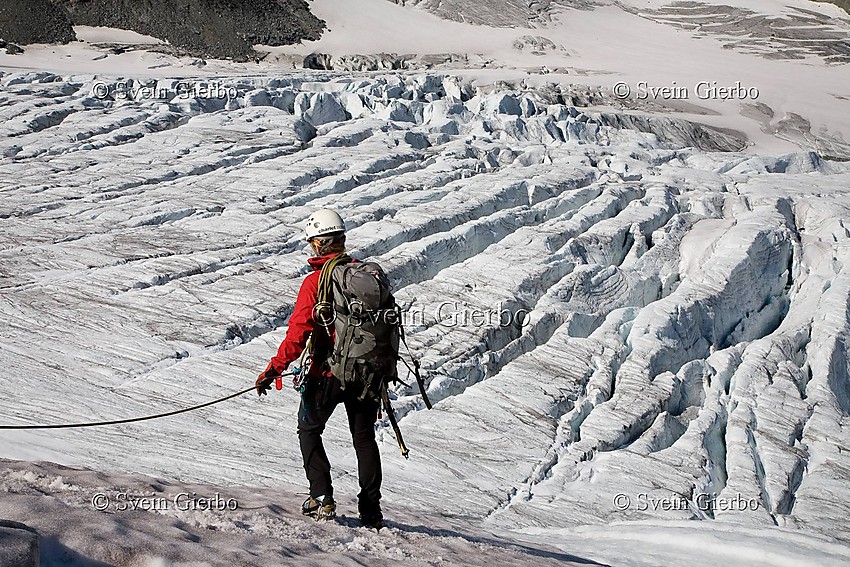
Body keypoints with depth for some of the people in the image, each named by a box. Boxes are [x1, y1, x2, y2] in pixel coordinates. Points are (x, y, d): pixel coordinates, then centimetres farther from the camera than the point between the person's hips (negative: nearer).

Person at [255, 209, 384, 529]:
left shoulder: (315, 281, -11)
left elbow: (298, 331, -17)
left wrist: (274, 370, -12)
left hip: (327, 372, -4)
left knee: (309, 431, 16)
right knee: (364, 438, 16)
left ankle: (322, 498, 4)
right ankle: (371, 509, 11)